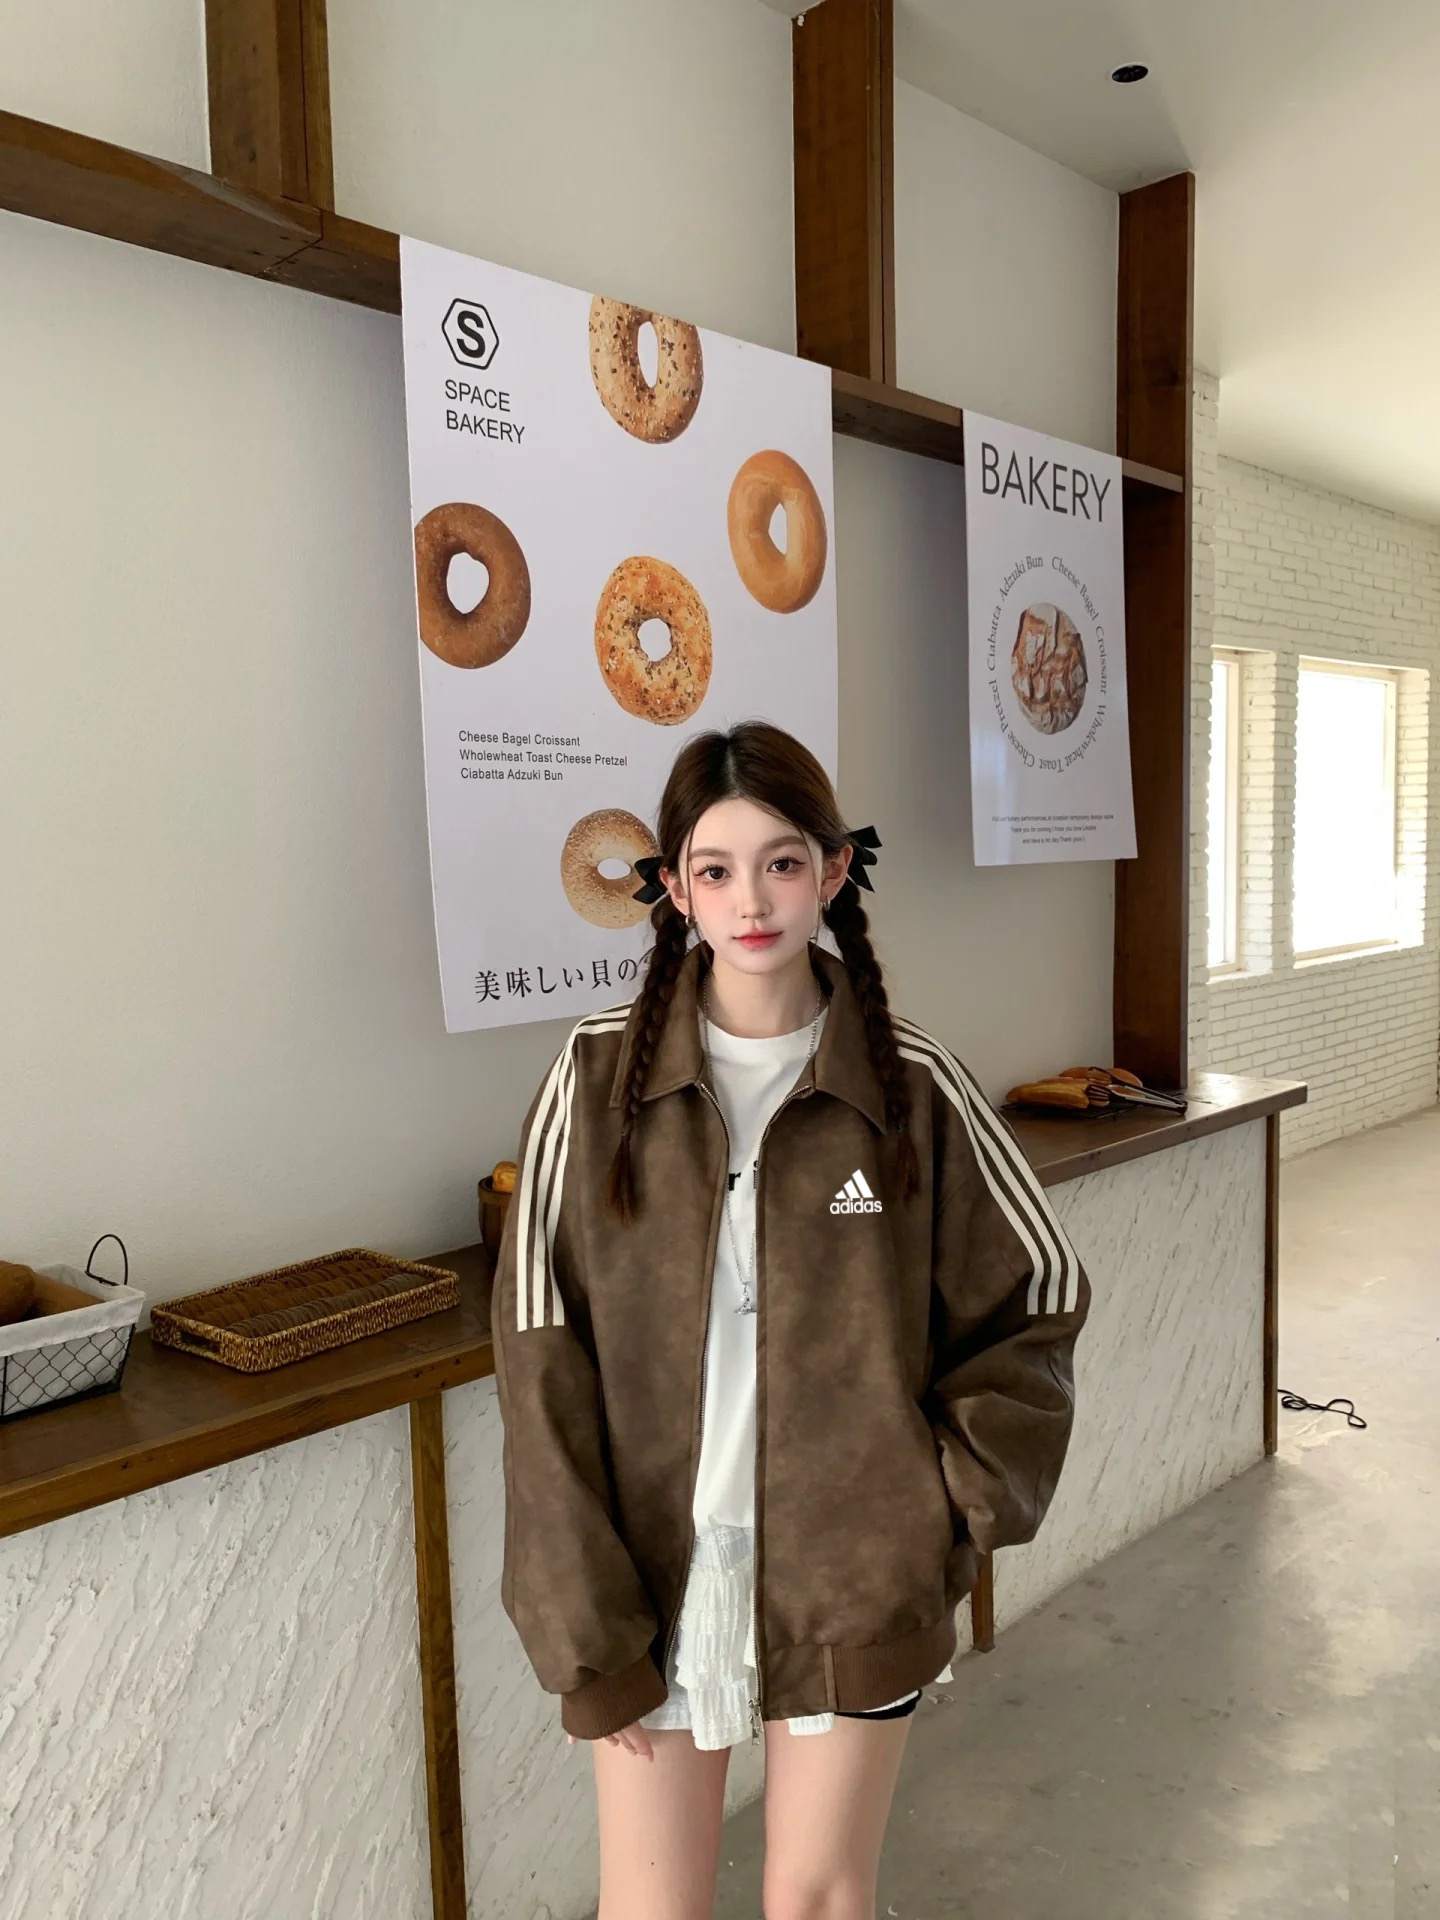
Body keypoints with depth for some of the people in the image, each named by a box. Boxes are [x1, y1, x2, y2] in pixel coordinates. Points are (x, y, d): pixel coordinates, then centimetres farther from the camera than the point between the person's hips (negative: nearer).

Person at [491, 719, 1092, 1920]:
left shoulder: (912, 1082, -8)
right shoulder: (601, 1077, -10)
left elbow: (1040, 1297, 3)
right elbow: (544, 1365, -9)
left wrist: (954, 1508, -4)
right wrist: (587, 1635, -9)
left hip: (852, 1572, 0)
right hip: (654, 1565, 0)